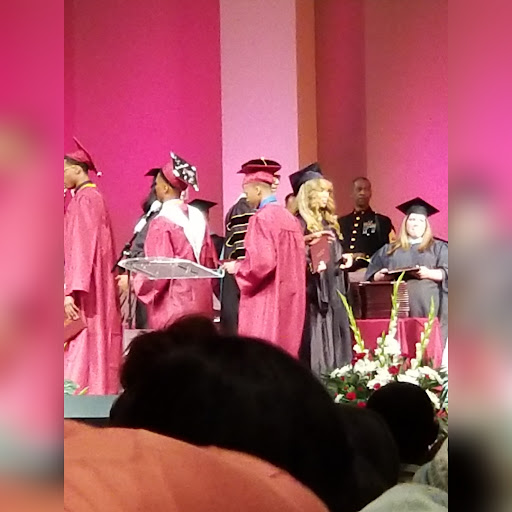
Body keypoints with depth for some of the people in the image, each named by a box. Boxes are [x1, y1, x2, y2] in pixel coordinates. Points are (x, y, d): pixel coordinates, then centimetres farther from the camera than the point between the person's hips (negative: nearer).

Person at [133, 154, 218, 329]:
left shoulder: (161, 222, -12)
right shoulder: (197, 217, 7)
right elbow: (210, 262, 13)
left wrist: (133, 281, -1)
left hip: (173, 305, -7)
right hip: (200, 302, 7)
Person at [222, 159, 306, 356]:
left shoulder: (261, 218, -13)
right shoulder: (289, 217, 11)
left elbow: (261, 261, -22)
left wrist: (237, 267, -4)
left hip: (266, 302, -8)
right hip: (289, 300, 8)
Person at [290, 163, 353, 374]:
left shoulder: (329, 222, 15)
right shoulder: (300, 223, -11)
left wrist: (343, 260, 4)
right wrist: (311, 266, -32)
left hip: (332, 291, 9)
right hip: (313, 293, -9)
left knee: (334, 342, 10)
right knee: (316, 345, -9)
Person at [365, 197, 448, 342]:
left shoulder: (438, 248, 15)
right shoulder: (389, 250, 21)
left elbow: (447, 273, 2)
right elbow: (372, 275, 16)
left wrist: (428, 273, -16)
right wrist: (382, 276, -6)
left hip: (427, 307, -2)